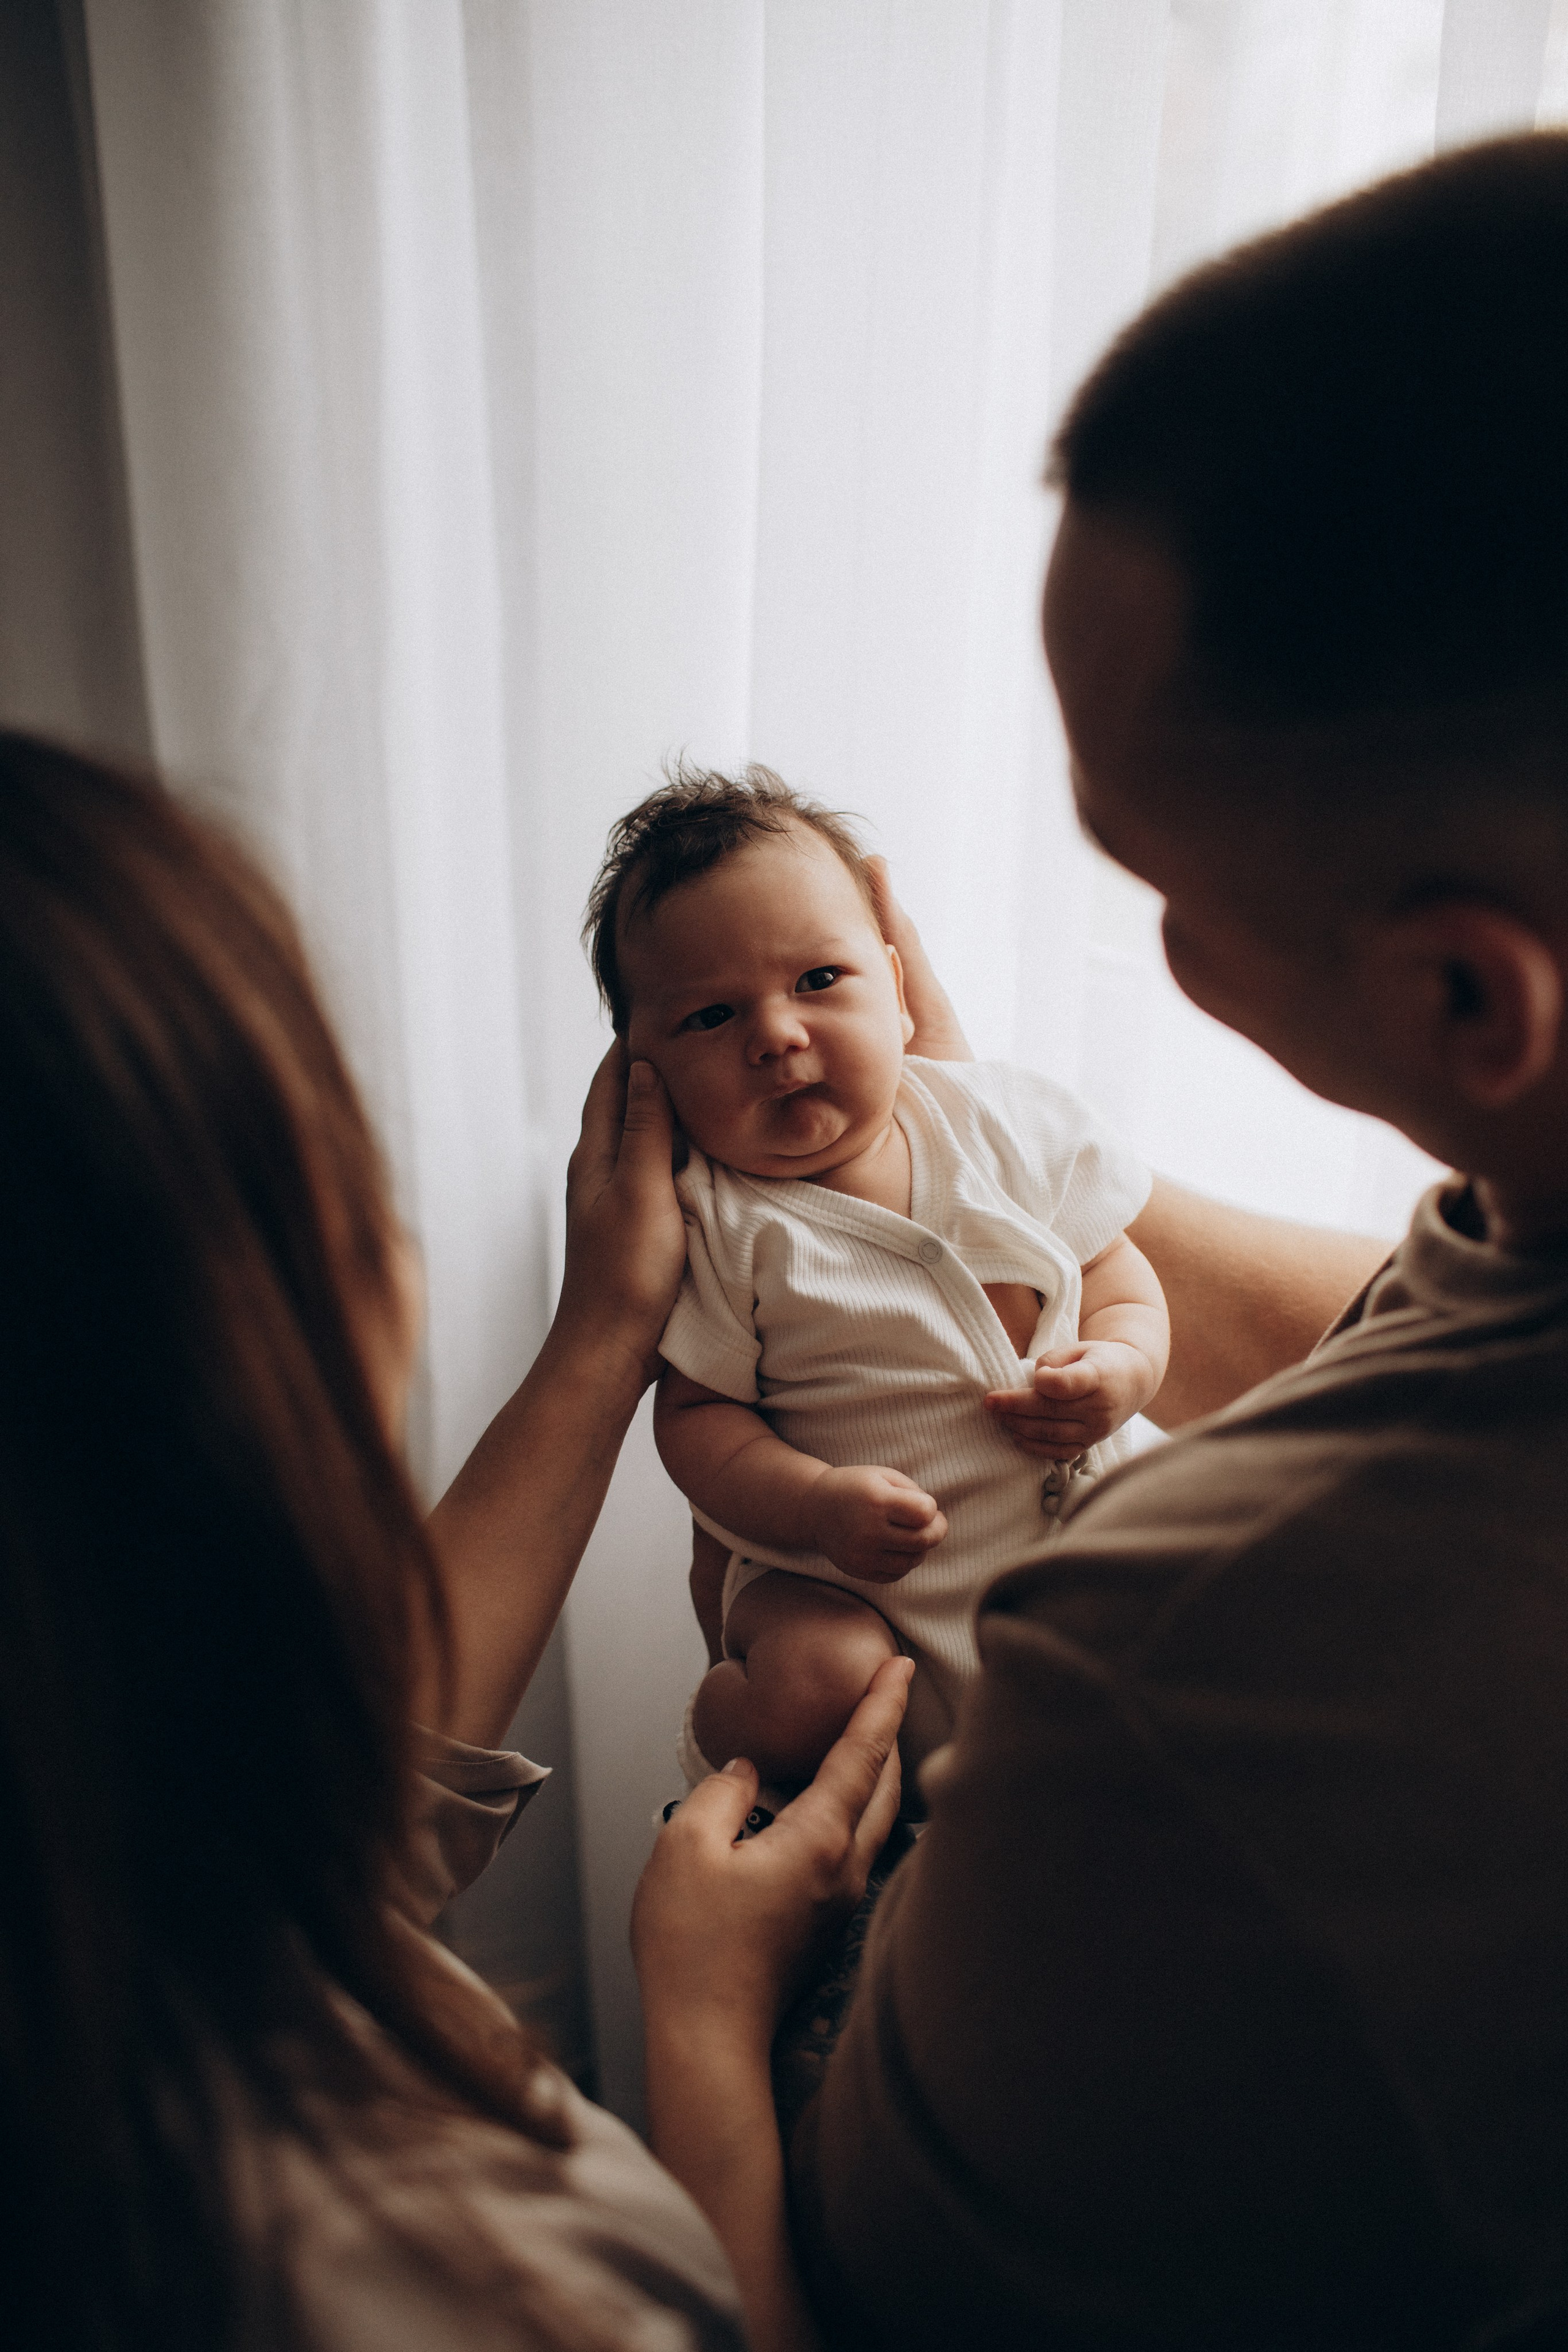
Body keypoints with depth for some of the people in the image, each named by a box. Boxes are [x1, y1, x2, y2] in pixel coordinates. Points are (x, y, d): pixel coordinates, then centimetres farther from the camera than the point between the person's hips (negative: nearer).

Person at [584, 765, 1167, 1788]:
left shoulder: (1007, 1120, -1)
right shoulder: (716, 1225, -10)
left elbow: (1122, 1277, 7)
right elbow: (698, 1414, -7)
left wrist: (1121, 1369, -15)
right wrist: (819, 1503, -24)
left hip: (1077, 1536, 4)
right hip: (842, 1582, -3)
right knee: (812, 1683, -29)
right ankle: (717, 1740, 5)